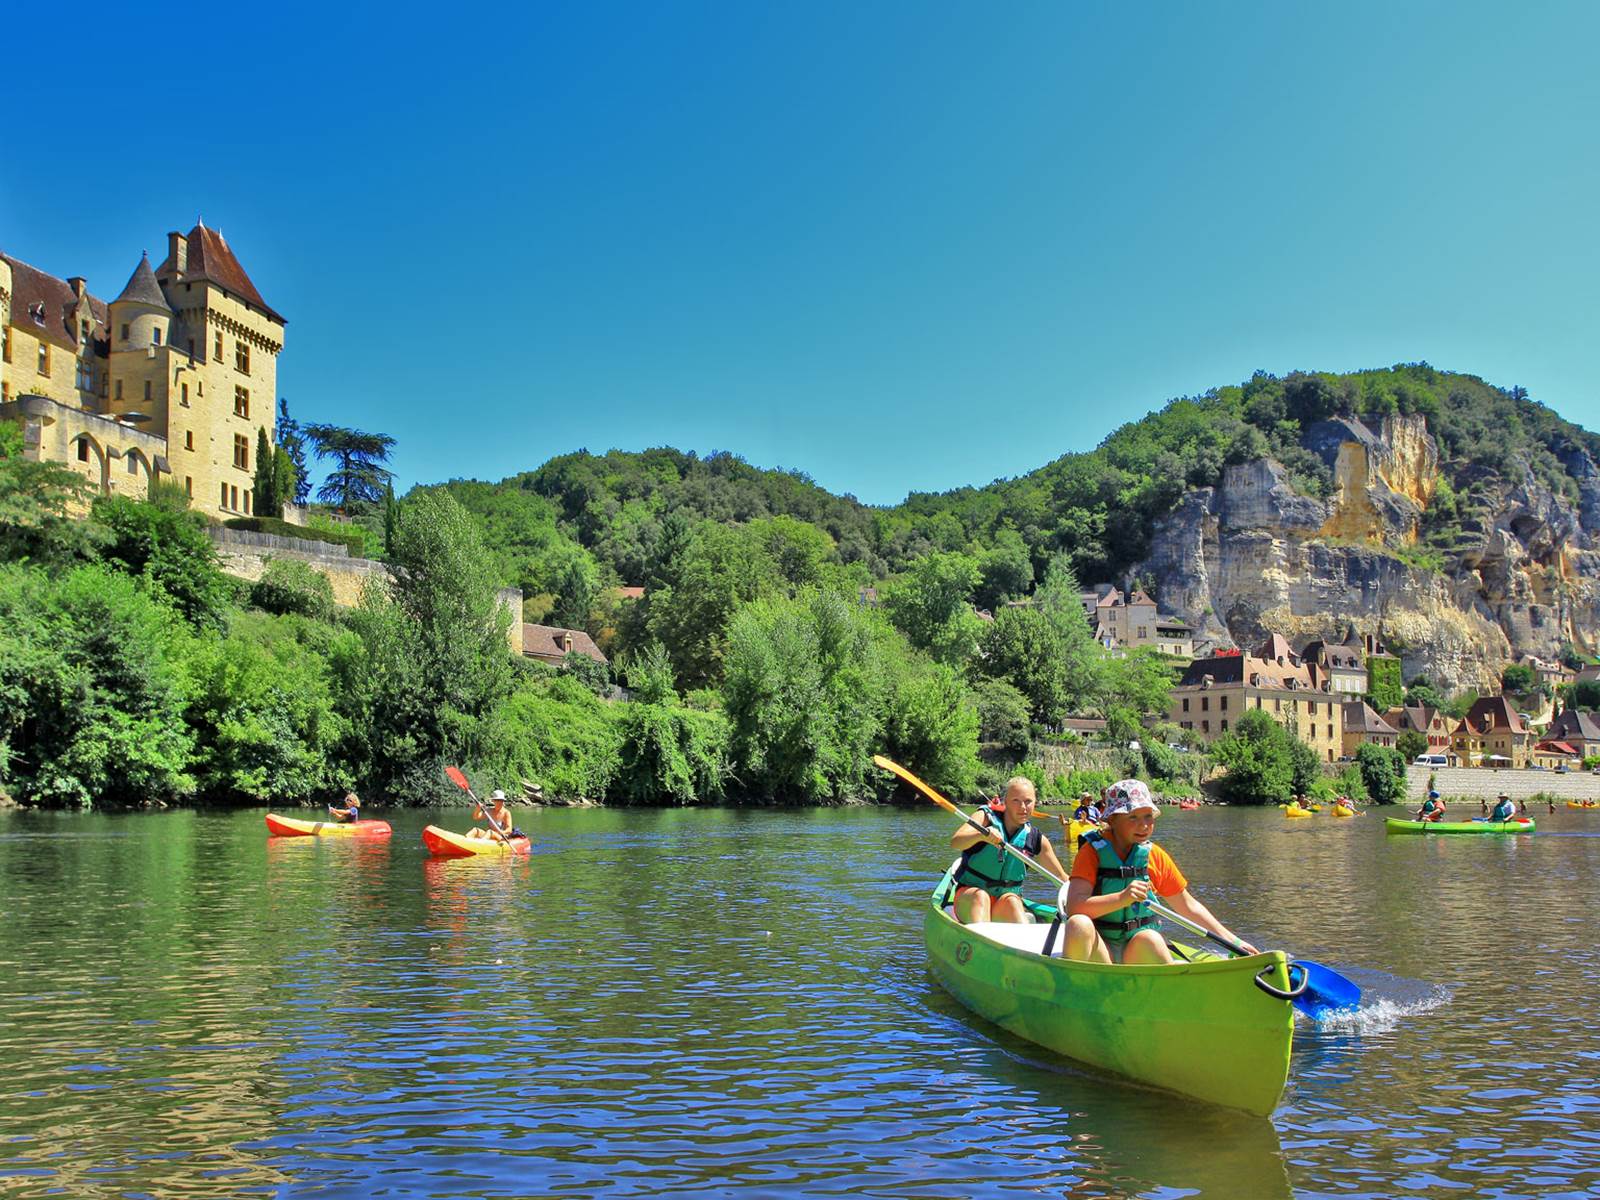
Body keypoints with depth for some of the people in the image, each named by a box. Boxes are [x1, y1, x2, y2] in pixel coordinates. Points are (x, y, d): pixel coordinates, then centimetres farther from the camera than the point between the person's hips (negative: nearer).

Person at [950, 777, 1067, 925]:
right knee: (980, 896, -34)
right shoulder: (987, 817, -5)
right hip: (969, 894, -2)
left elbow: (1061, 878, 13)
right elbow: (955, 842, -23)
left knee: (1011, 901, -30)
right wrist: (981, 835, -42)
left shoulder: (1036, 839, 4)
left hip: (1007, 897, 2)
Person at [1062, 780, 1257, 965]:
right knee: (1079, 924, -34)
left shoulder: (1155, 856, 6)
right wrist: (1121, 898, -32)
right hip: (1097, 951, -2)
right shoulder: (1092, 851, -6)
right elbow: (1073, 908, -19)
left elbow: (1188, 906, 16)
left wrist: (1233, 941, 11)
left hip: (1140, 951, 2)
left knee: (1149, 938, -32)